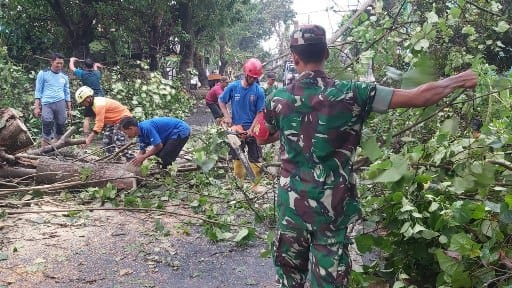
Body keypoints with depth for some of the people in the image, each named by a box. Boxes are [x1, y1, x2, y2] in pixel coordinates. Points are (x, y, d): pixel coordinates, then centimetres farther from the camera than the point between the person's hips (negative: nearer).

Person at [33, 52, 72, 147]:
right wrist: (37, 107, -2)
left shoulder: (64, 77, 16)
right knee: (47, 125, -13)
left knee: (60, 126, 2)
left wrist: (69, 109, 17)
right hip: (46, 104, -3)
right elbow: (38, 91, 4)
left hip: (60, 103, 3)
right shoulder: (43, 74, 6)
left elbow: (67, 93, 20)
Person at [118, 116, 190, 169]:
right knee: (158, 152, 12)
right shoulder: (141, 132, 4)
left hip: (181, 131, -10)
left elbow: (159, 146, -23)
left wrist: (143, 157, -14)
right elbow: (142, 150, 14)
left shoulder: (146, 128, -26)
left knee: (165, 156, -15)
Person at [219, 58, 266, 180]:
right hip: (237, 128, 2)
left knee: (255, 159, 5)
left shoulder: (259, 91, -10)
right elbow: (221, 101, 6)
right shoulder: (233, 87, -7)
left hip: (252, 130, -2)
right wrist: (227, 116, -6)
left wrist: (251, 129, -17)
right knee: (237, 157, 12)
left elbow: (260, 113, -9)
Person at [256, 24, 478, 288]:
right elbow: (419, 97, -8)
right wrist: (458, 80, 7)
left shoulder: (279, 98, -3)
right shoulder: (351, 93, -10)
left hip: (292, 201, 2)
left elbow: (262, 139, 16)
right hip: (332, 205, -2)